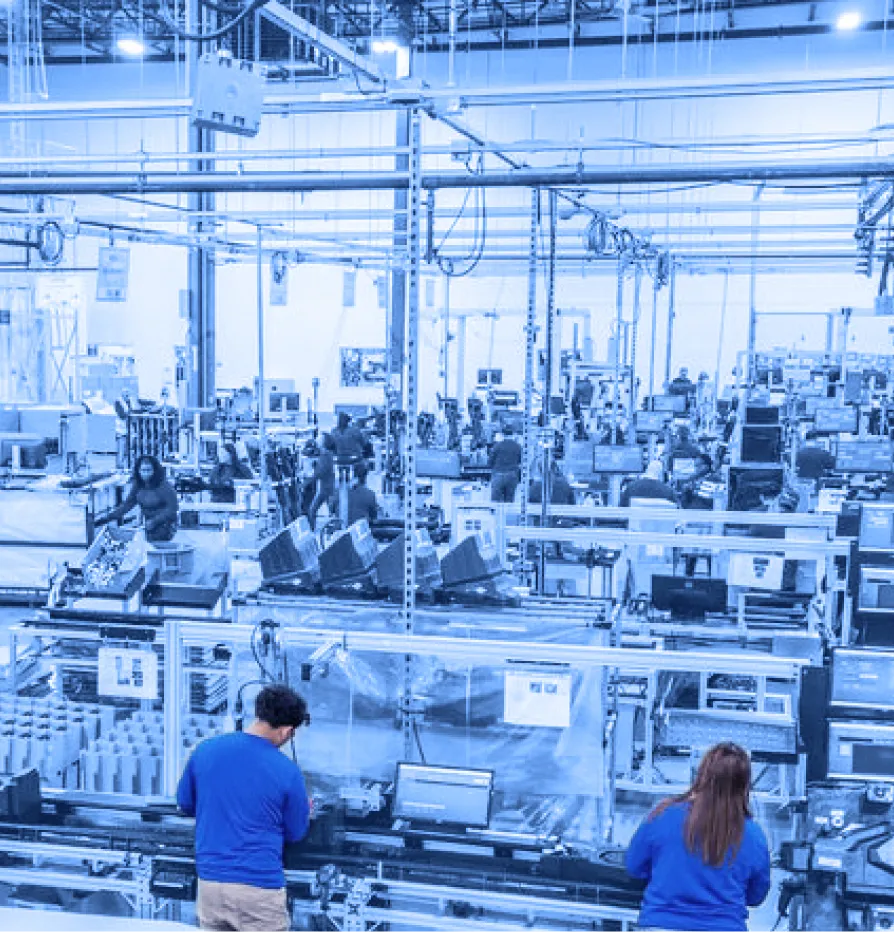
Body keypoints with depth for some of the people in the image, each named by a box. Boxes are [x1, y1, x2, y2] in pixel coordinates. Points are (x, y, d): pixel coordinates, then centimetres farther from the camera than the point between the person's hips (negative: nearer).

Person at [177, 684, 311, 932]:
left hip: (210, 883, 4)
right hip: (259, 889, -4)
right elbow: (295, 833, 3)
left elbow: (185, 804, 14)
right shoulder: (287, 771, -11)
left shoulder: (205, 750, -2)